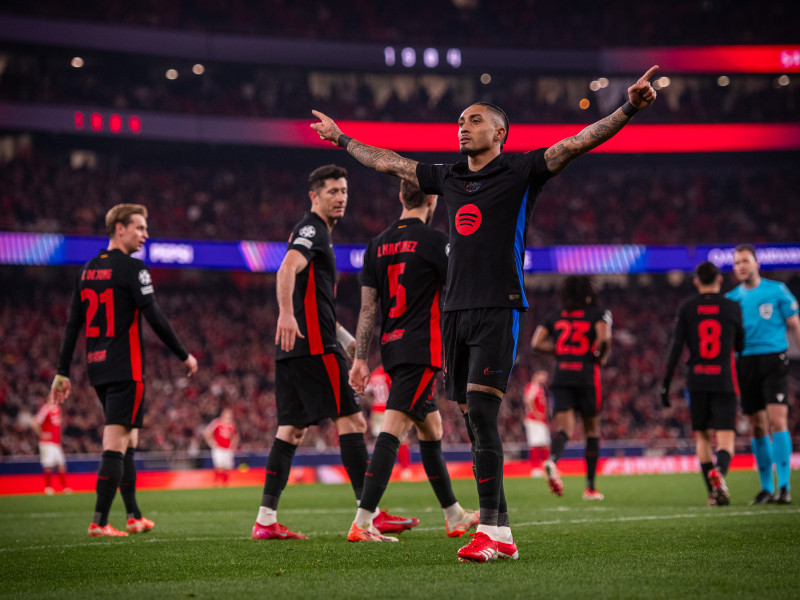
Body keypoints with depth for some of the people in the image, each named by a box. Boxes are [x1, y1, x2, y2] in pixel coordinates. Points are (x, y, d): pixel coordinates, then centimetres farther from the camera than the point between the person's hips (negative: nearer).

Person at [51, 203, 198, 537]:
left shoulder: (88, 270, 13)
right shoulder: (132, 267, -9)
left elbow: (72, 325, 12)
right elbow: (155, 319, -12)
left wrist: (63, 373, 14)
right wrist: (185, 356, -3)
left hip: (98, 370, 8)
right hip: (126, 369, -8)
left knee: (128, 439, 17)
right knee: (116, 442, -9)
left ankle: (134, 516, 22)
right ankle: (99, 522, -13)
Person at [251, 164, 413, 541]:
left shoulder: (317, 233, 26)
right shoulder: (312, 229, -5)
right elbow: (287, 270, -25)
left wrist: (347, 339, 36)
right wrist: (286, 314, -41)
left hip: (293, 345, 10)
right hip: (313, 345, -10)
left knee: (292, 429, 6)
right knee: (351, 421, -8)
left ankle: (265, 520, 3)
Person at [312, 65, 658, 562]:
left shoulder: (520, 172, 1)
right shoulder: (448, 178, 18)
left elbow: (577, 143, -10)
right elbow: (389, 163, 31)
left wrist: (629, 109, -22)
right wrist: (341, 139, 40)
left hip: (499, 310, -6)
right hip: (456, 311, 6)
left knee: (481, 410, -17)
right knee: (473, 422, 4)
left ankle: (492, 531, -16)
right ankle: (501, 533, 8)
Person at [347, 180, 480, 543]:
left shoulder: (377, 245, 11)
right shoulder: (433, 240, -7)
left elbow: (367, 306, 10)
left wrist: (360, 359, 11)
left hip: (391, 349, 7)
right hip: (421, 350, -7)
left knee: (430, 428, 18)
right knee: (393, 430, -13)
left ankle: (454, 515, 29)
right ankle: (362, 522, -20)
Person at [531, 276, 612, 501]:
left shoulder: (555, 316, 12)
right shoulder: (598, 314, 2)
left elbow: (536, 343, 5)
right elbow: (604, 339, -17)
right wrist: (601, 358, 2)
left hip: (561, 375, 2)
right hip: (587, 376, -2)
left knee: (564, 427, -5)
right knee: (591, 429, 12)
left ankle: (553, 459, -40)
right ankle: (590, 487, 14)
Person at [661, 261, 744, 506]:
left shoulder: (686, 308, 3)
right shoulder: (732, 308, 2)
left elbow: (676, 347, -2)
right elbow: (740, 346, 10)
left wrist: (666, 383, 2)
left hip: (696, 382, 2)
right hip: (724, 381, -1)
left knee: (702, 437, 14)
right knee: (725, 439, -4)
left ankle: (713, 493, 7)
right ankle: (719, 471, -36)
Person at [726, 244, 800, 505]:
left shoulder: (777, 290, 3)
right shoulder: (731, 298, 10)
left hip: (773, 359, -3)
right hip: (746, 363, 3)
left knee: (777, 421, -15)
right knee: (758, 427, 5)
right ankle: (766, 488, 14)